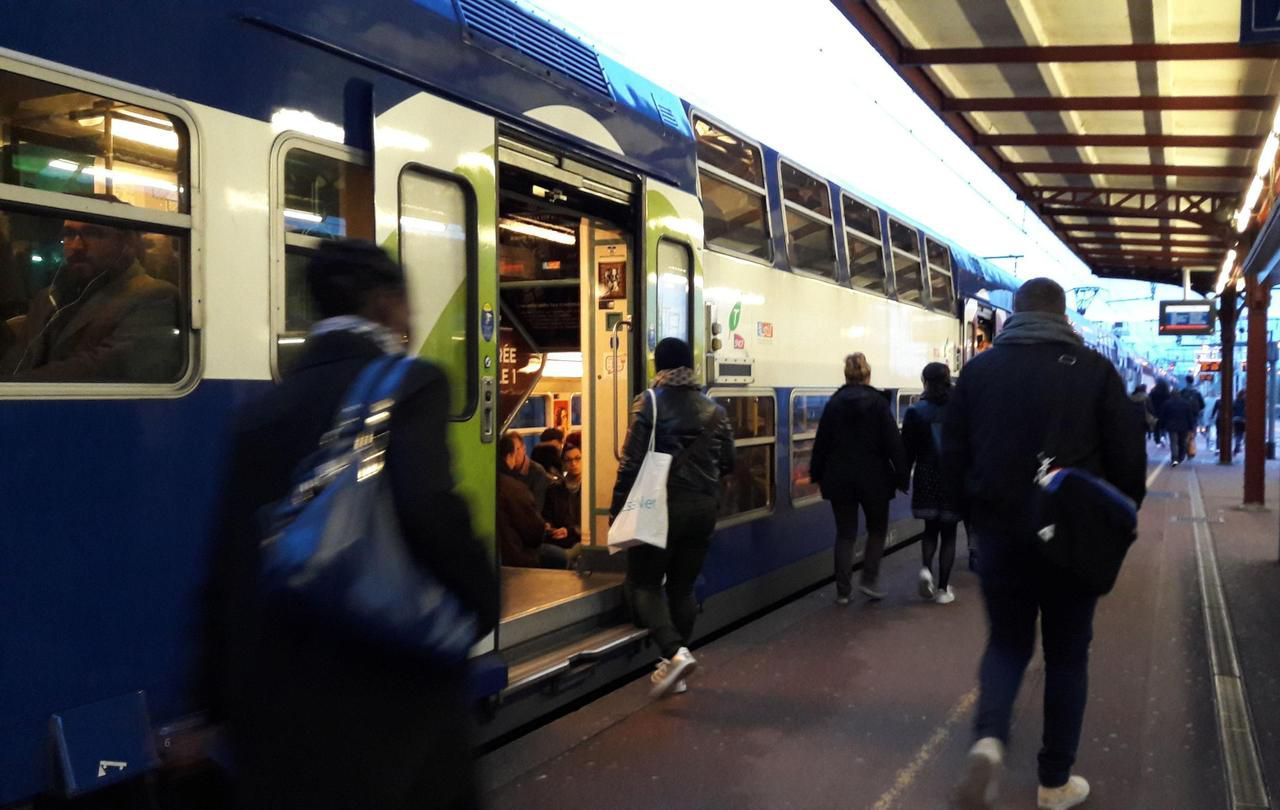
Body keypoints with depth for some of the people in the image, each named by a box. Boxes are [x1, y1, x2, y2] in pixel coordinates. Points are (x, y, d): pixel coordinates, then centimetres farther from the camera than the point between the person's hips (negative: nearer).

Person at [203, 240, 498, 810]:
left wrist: (226, 699, 17)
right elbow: (427, 507, -28)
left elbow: (229, 565, 8)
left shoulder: (261, 411, 7)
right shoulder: (409, 384, -10)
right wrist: (481, 603, -9)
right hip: (390, 694, -5)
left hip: (275, 699, 5)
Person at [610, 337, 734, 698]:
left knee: (644, 582, 5)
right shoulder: (713, 408, 6)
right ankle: (674, 667, 16)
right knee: (682, 587, 13)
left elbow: (632, 461, -11)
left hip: (661, 505, -4)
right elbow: (727, 462, 10)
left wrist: (617, 508, -5)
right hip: (703, 507, 5)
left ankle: (676, 652, -15)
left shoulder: (650, 402, -7)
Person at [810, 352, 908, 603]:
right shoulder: (878, 402, -7)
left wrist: (816, 475, 12)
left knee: (845, 533, 9)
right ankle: (869, 579, 8)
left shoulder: (833, 403, -1)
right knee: (877, 529, 17)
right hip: (874, 478, -2)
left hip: (840, 479, 2)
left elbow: (821, 442, 3)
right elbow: (893, 442, -8)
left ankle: (843, 591, 8)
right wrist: (901, 476, -2)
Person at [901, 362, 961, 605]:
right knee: (948, 532, 7)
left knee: (930, 528, 17)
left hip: (926, 477, 0)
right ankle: (943, 588, 7)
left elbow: (907, 450, -5)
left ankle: (927, 569, -6)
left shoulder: (915, 412, -7)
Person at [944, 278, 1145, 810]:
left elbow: (953, 457, 4)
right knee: (1066, 654, 13)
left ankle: (988, 740, -9)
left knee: (1006, 642, 16)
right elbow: (1128, 459, -5)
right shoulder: (1095, 369, -5)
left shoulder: (979, 370, 1)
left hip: (1000, 534, 2)